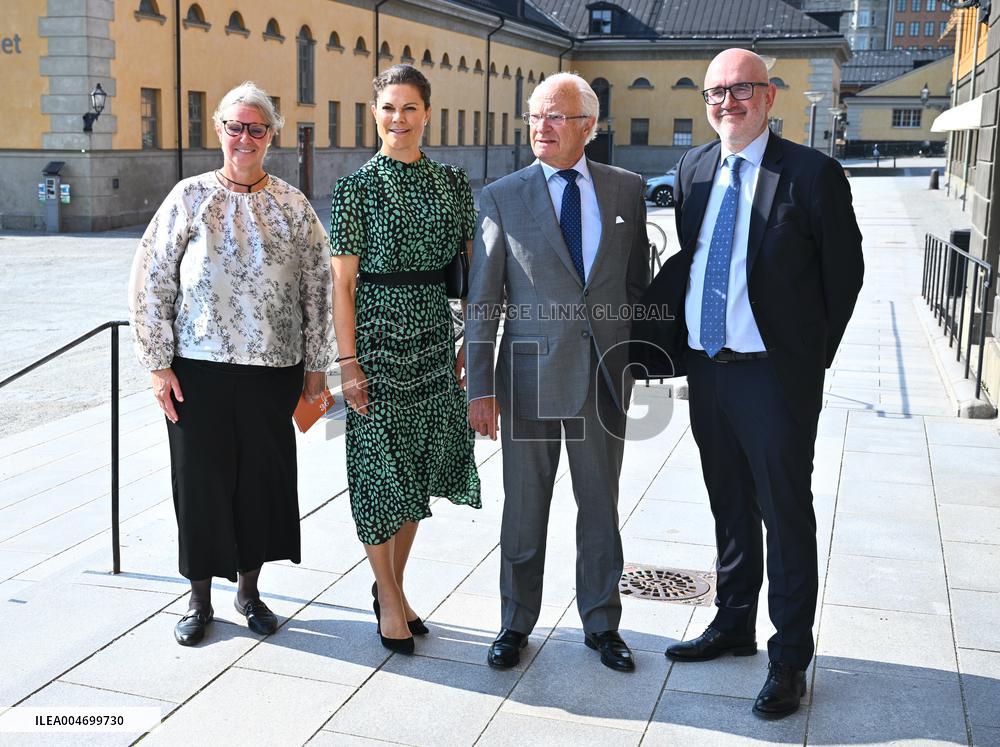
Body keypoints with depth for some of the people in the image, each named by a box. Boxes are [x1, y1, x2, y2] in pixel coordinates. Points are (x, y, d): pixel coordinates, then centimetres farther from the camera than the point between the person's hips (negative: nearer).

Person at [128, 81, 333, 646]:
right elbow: (151, 283, -1)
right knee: (201, 478, 5)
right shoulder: (190, 197, 0)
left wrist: (316, 365, 3)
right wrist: (159, 364, -5)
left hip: (272, 367, 1)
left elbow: (318, 287, 6)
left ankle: (249, 589, 28)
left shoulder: (293, 205, 4)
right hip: (198, 367, -1)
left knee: (264, 477, 8)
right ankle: (200, 600, 23)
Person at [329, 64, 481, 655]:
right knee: (379, 462, 3)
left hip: (433, 334, 4)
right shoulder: (358, 186, -5)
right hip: (378, 333, -4)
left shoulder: (453, 182, 6)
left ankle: (395, 584, 29)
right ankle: (389, 597, 18)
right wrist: (348, 362, -12)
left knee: (419, 463, 12)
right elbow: (342, 283, -7)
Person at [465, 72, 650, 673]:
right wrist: (479, 387, -6)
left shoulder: (627, 190, 4)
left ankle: (602, 624, 28)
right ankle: (516, 625, 26)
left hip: (605, 371, 2)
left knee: (601, 505, 12)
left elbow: (639, 281, 10)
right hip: (530, 373, -1)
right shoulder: (504, 196, -2)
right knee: (524, 509, 9)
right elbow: (482, 300, -2)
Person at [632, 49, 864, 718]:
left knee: (786, 516, 5)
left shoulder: (812, 174, -10)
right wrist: (651, 339, 3)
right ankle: (733, 625, 37)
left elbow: (844, 273, -5)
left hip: (775, 375, -5)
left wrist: (813, 360, -2)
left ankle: (790, 658, 19)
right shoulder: (694, 169, 7)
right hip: (706, 367, 6)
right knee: (730, 509, 19)